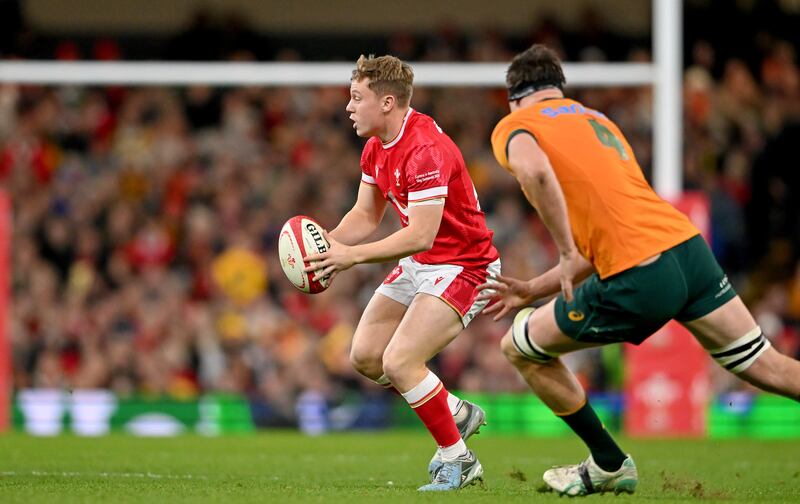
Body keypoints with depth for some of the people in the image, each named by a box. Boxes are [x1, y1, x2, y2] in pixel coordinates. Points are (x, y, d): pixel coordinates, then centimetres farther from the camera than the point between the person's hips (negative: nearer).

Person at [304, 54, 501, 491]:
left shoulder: (426, 151, -28)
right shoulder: (376, 147, 3)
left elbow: (420, 235, -32)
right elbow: (366, 215, 10)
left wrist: (352, 256, -31)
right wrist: (328, 243, -9)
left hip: (462, 266, -10)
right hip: (418, 264, 10)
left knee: (399, 361, -20)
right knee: (365, 356, 7)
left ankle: (456, 459, -3)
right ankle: (457, 413, 25)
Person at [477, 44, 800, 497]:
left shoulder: (513, 127, 7)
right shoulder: (596, 119, 28)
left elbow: (535, 170, -21)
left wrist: (568, 252, -13)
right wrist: (535, 290, 30)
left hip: (639, 278, -6)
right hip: (688, 244, 6)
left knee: (521, 349, 15)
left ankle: (609, 465, 22)